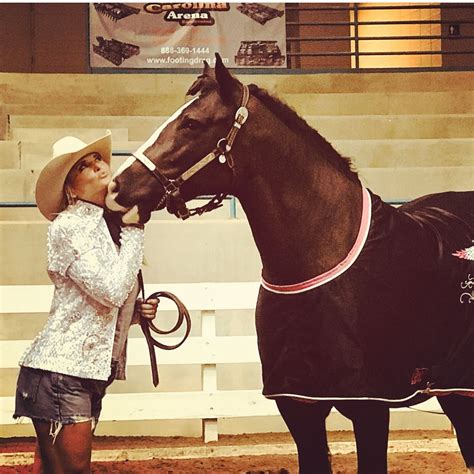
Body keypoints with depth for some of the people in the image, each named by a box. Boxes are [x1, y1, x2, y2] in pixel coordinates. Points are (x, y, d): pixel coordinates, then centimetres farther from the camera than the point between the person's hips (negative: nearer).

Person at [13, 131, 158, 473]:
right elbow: (112, 290, -19)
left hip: (90, 374, 8)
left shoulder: (110, 226, 15)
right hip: (61, 371, -8)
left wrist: (137, 311, 5)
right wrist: (135, 231, -10)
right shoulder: (68, 226, -10)